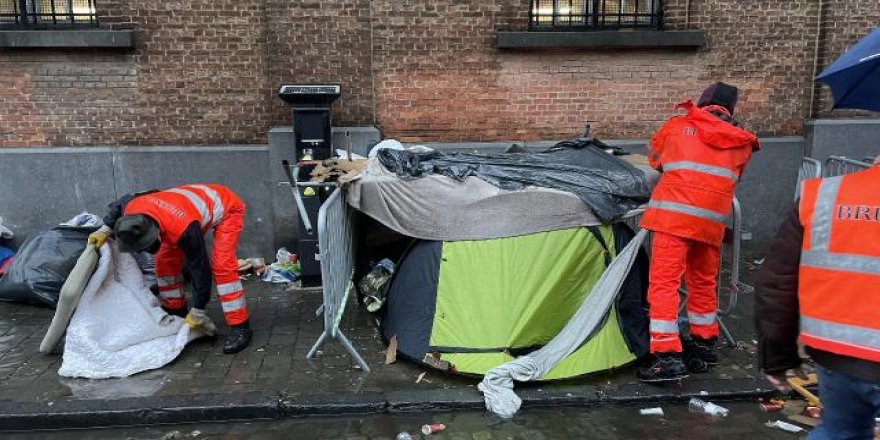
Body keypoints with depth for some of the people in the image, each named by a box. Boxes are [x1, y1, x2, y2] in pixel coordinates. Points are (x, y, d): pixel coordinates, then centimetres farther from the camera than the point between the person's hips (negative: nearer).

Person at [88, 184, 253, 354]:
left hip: (226, 208, -8)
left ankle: (241, 328, -20)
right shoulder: (132, 210, -23)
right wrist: (104, 230, -2)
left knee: (221, 266, -24)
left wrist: (197, 313, -20)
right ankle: (176, 311, 23)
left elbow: (200, 269, -30)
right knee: (166, 261, 5)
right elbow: (121, 203, 6)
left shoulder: (183, 229, -42)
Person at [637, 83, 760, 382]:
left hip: (674, 214, -4)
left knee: (664, 280, -4)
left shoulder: (676, 126, 9)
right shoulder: (742, 143, 15)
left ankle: (667, 356, -10)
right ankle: (705, 344, 32)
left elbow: (653, 158, 25)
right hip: (712, 221, 4)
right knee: (703, 281, 20)